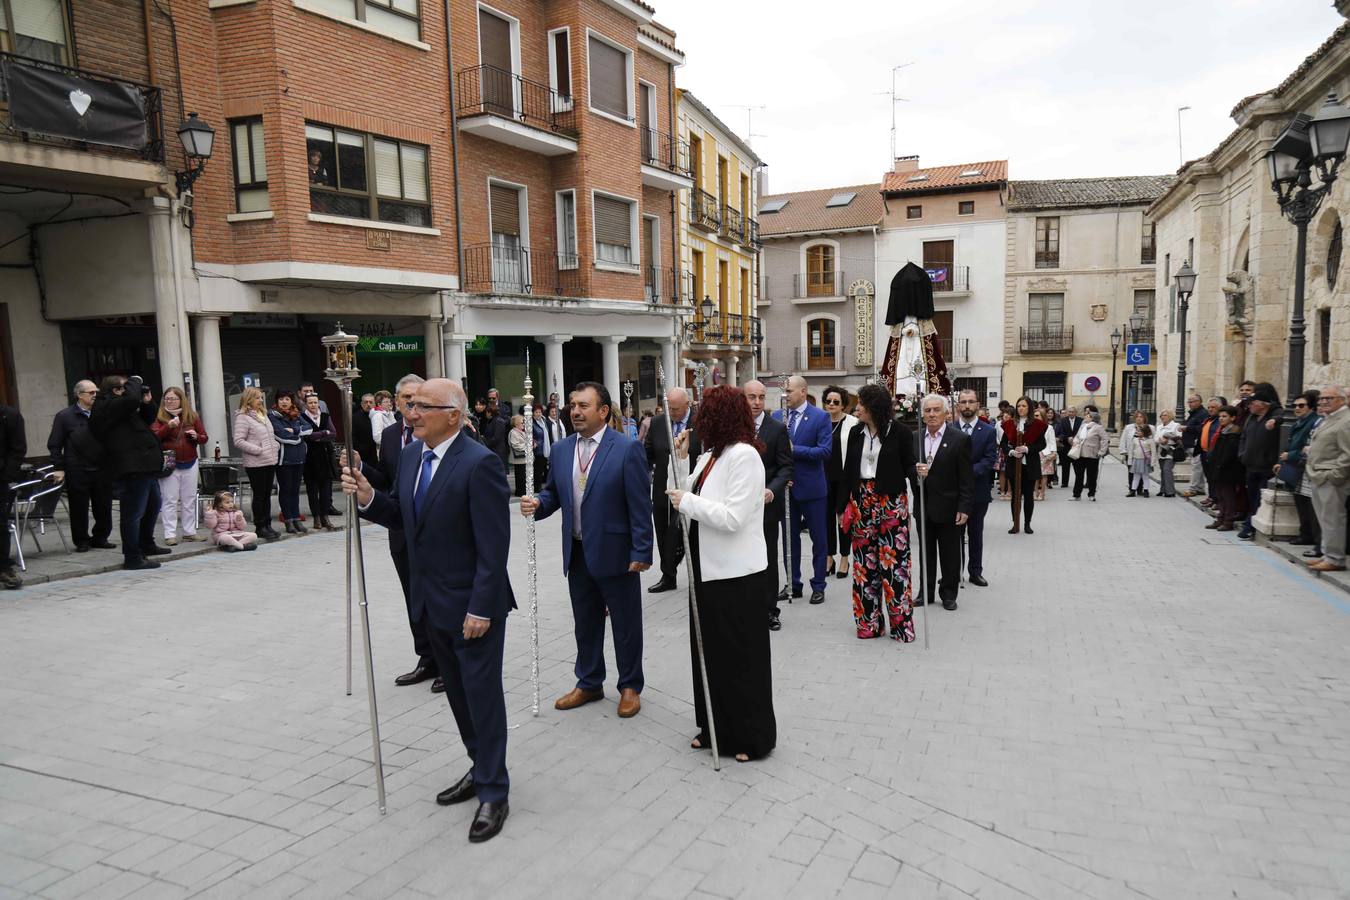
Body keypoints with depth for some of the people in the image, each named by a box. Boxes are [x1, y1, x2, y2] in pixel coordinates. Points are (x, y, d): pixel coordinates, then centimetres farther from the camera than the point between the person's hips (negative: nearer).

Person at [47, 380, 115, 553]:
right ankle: (82, 541, 15)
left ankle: (100, 538, 19)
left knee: (104, 507, 5)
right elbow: (54, 445, 2)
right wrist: (59, 468, -5)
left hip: (102, 469, 2)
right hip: (77, 472, -2)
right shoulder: (64, 416, 2)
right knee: (79, 508, 3)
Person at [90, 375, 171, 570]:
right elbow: (131, 398, -28)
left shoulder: (117, 407, 21)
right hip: (132, 468, -11)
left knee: (153, 505, 25)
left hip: (144, 467, 11)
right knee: (133, 513, -7)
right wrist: (135, 381, -9)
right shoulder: (106, 407, -12)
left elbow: (146, 420, 26)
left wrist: (148, 403, 8)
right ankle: (132, 557, -3)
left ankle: (146, 545, 40)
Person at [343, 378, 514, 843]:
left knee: (482, 694, 3)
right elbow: (402, 516, 11)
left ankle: (494, 792, 18)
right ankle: (481, 769, 37)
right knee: (458, 692, 19)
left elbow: (493, 546, -21)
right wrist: (369, 498, -8)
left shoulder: (479, 464, -21)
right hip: (433, 600, 8)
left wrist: (481, 607, -22)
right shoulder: (410, 455, 5)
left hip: (472, 603, -8)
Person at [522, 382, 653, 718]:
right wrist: (537, 503, -10)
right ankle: (589, 683, 34)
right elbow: (553, 493, 13)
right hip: (577, 553, 5)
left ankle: (630, 686, 26)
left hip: (615, 553, -5)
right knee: (585, 623, 17)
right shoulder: (560, 450, 5)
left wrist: (641, 552, -15)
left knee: (625, 624, 9)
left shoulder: (627, 449, -11)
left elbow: (640, 505, -12)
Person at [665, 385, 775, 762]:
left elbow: (732, 517, -25)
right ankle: (715, 726, 33)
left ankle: (751, 736, 21)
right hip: (709, 568, 9)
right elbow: (690, 498, 10)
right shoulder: (709, 456, 9)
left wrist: (687, 501, -17)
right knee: (709, 649, 17)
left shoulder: (744, 455, -18)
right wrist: (680, 461, 4)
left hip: (736, 573, -9)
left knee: (740, 654, 5)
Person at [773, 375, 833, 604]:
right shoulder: (777, 416, 5)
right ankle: (793, 584, 22)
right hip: (786, 486, 4)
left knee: (818, 538, 6)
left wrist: (794, 449, -20)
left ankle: (818, 586, 16)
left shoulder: (820, 417, -7)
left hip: (811, 488, -4)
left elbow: (825, 451, -15)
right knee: (790, 537, 12)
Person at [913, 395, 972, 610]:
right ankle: (926, 592, 24)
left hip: (948, 508, -3)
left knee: (950, 554, 7)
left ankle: (949, 593, 21)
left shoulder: (960, 439, -7)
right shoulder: (914, 438, 5)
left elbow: (967, 478, -8)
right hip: (923, 507, 4)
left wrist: (964, 508, -12)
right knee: (926, 553, 13)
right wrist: (915, 471, -19)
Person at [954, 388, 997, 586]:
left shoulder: (989, 431, -1)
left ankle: (975, 572, 22)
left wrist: (968, 472, -22)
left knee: (976, 533, 11)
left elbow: (990, 459, -9)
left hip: (978, 490, 0)